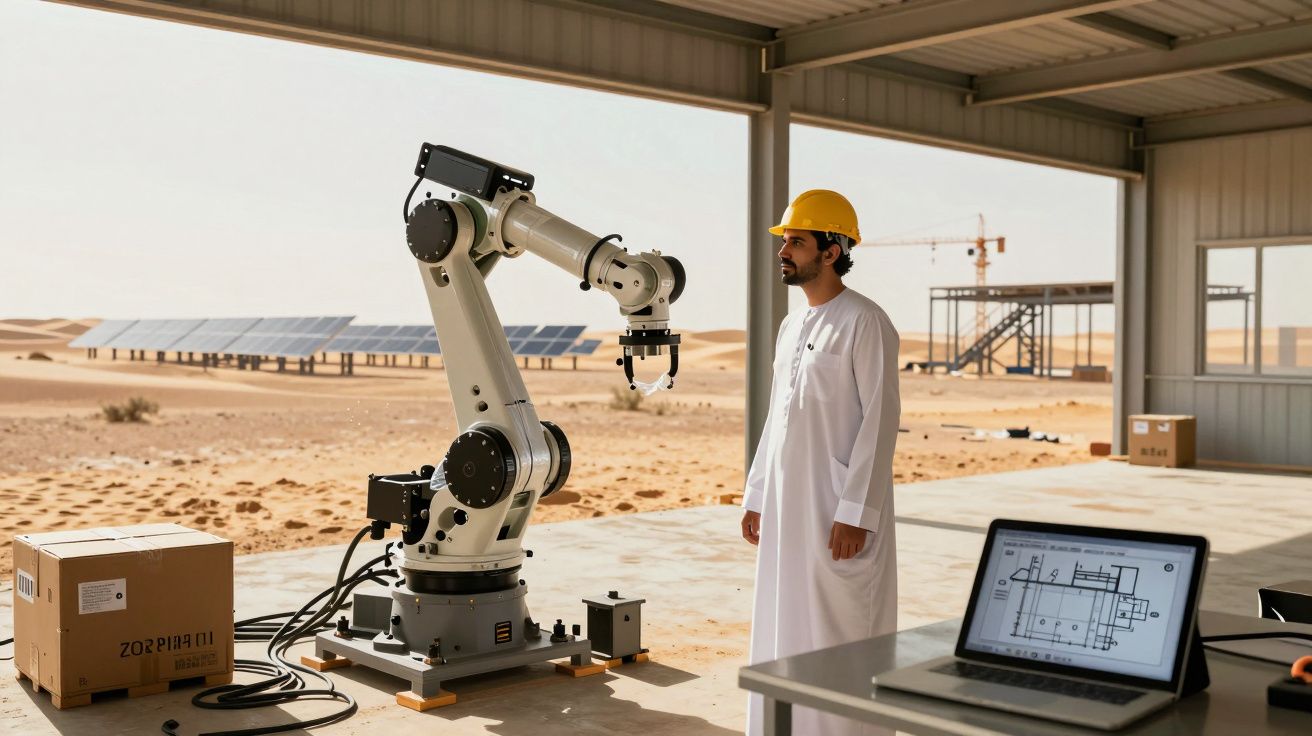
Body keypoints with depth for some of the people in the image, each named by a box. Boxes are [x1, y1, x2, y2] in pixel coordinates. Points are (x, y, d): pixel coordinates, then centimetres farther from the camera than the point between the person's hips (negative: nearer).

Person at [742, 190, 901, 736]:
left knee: (839, 635, -1)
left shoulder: (864, 323, -10)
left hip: (837, 511, -8)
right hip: (787, 507, 8)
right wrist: (756, 497, 15)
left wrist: (855, 512, -19)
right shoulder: (791, 326, 14)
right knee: (784, 630, 13)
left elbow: (880, 420, -14)